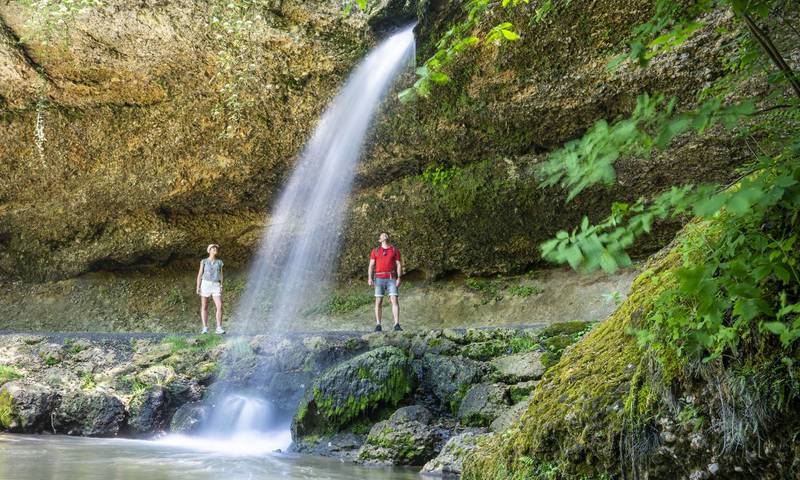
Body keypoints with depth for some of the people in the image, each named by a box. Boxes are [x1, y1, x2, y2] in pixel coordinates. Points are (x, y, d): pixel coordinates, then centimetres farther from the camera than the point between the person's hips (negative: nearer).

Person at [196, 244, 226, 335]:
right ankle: (205, 328, 6)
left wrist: (221, 287, 0)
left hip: (216, 286, 1)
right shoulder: (204, 261, 6)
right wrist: (198, 287, -3)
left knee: (219, 306, -13)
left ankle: (219, 328, -14)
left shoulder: (219, 262, 12)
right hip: (205, 284, -1)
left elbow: (221, 275, 11)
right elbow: (200, 275, 5)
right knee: (204, 307, 1)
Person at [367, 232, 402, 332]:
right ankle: (378, 325, 4)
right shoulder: (375, 250, 9)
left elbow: (398, 265, 3)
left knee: (394, 301, -12)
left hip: (391, 279, 0)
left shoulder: (395, 250, 8)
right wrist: (370, 278, -11)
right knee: (378, 302, -2)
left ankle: (397, 325, -14)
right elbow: (371, 265, 4)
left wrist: (399, 278, -10)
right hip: (379, 279, 0)